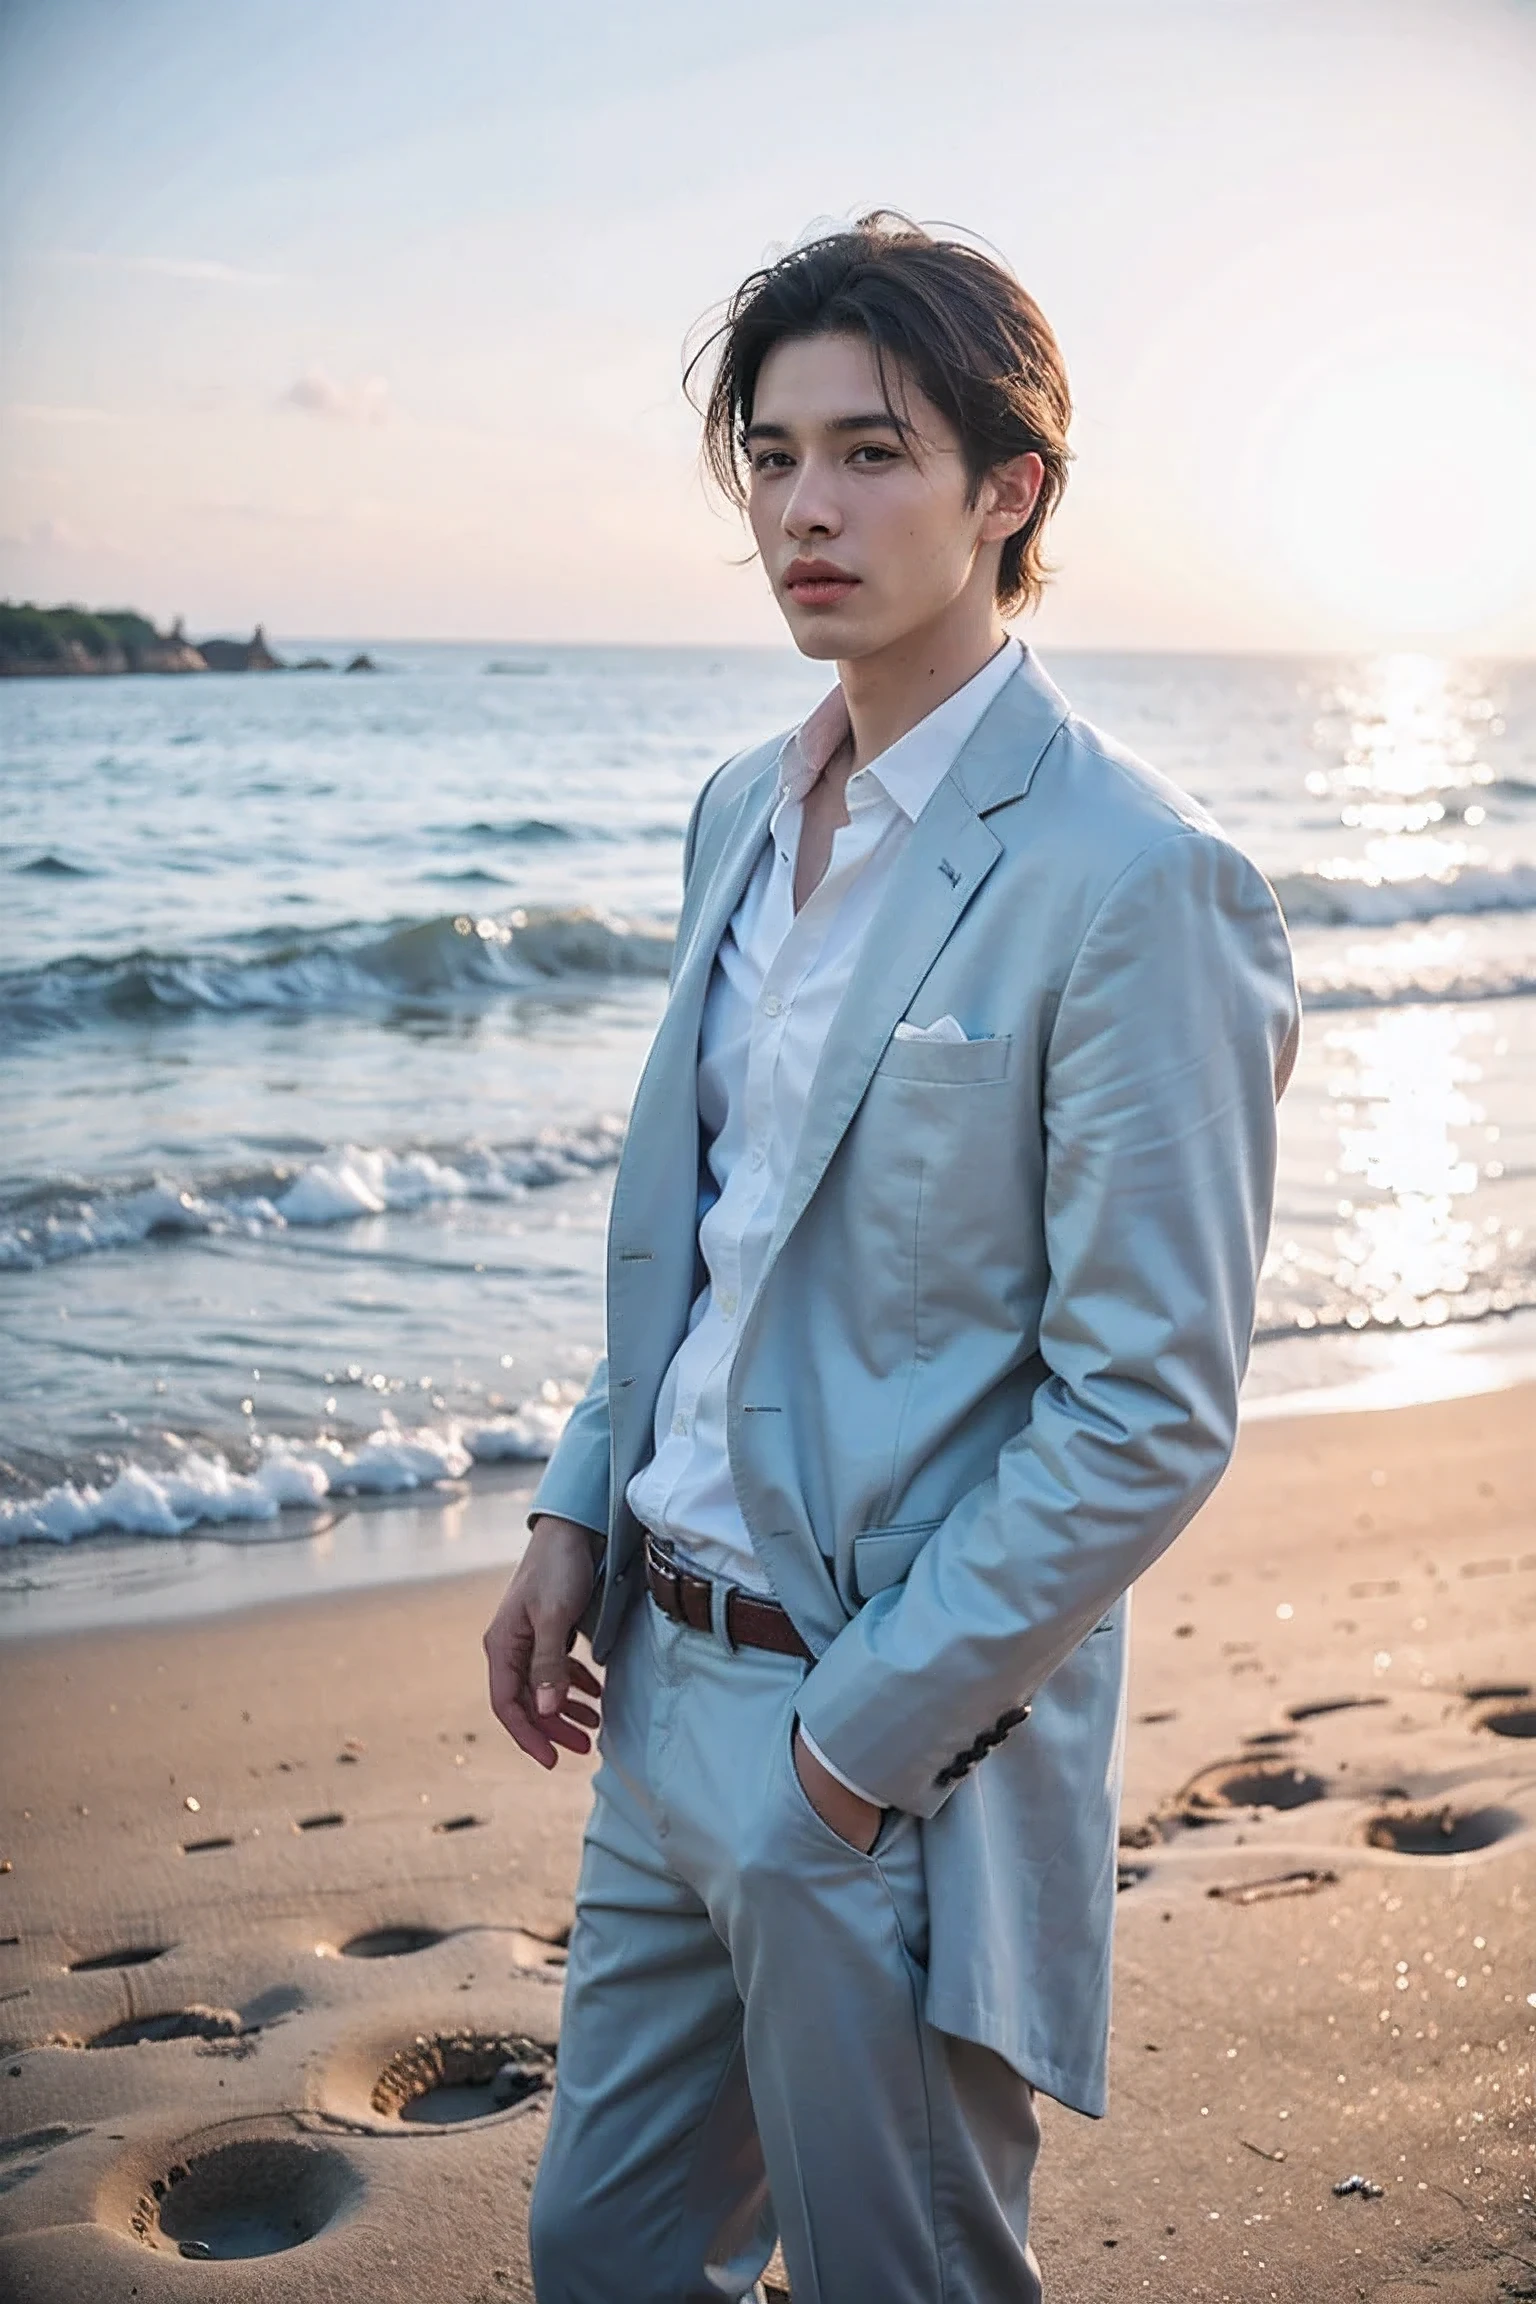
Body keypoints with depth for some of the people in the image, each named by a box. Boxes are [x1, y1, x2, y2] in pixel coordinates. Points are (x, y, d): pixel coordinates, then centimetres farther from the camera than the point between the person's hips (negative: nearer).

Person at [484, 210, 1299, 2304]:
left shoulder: (1136, 888, -18)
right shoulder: (746, 811, 8)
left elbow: (1151, 1413, -18)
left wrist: (870, 1733, -16)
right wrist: (580, 1515, 7)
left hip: (904, 1742, -7)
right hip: (667, 1689, 8)